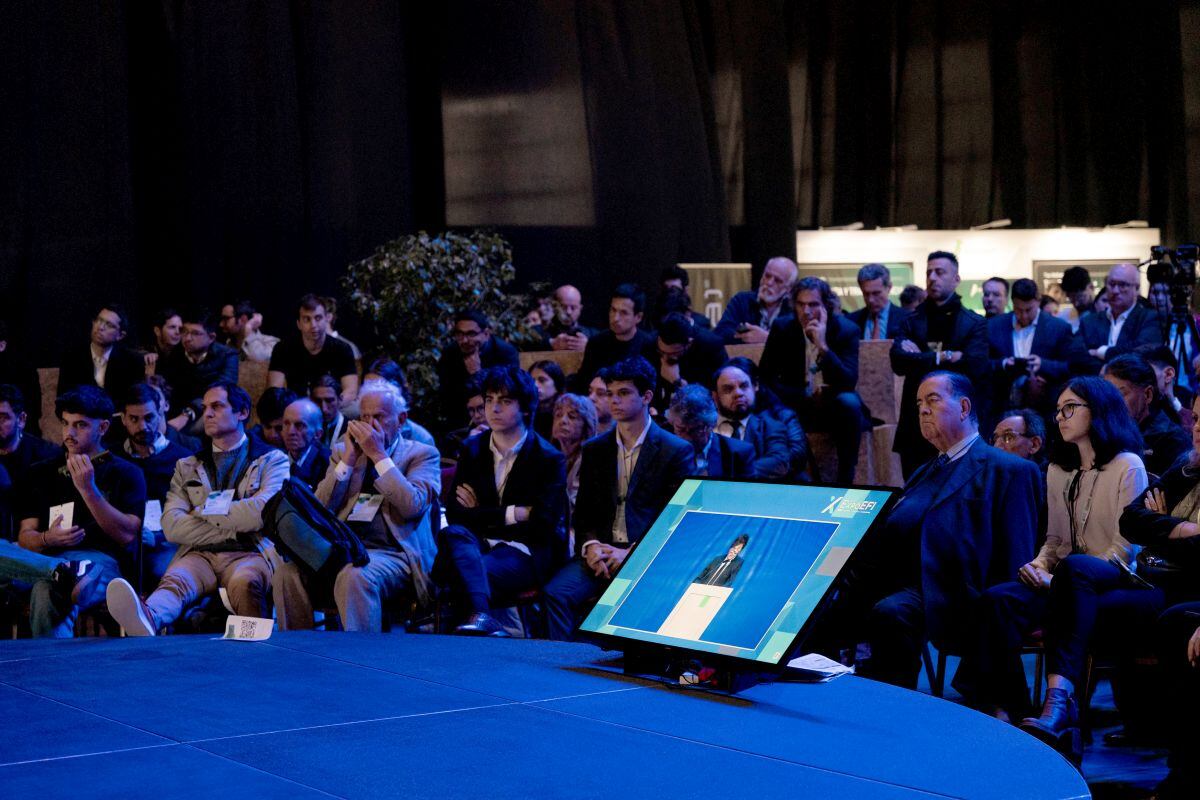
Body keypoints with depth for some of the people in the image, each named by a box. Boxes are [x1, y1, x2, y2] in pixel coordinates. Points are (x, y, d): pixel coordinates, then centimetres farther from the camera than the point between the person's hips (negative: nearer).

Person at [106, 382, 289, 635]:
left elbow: (263, 511, -5)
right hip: (200, 555, 2)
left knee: (244, 582, -40)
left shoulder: (272, 460, 15)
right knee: (175, 581, -35)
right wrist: (233, 529, -1)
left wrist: (205, 511, 3)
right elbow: (171, 525, 8)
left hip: (249, 554, -2)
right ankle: (147, 617, -66)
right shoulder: (187, 466, 25)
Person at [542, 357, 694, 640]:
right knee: (555, 593, -25)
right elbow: (583, 513, 17)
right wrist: (590, 546, -6)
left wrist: (633, 553, -12)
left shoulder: (677, 451, 4)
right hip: (600, 553, 4)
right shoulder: (595, 449, 18)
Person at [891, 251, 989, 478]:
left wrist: (922, 359, -7)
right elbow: (898, 361, -5)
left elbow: (975, 365, -12)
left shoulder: (974, 324, 5)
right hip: (916, 426, 2)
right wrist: (942, 357, -12)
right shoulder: (912, 322, 12)